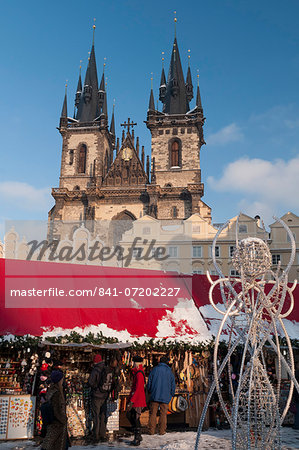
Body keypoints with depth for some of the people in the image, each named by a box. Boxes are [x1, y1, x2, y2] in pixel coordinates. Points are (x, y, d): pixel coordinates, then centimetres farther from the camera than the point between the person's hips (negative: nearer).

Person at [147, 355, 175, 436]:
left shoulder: (154, 370, 4)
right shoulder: (169, 371, 3)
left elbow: (149, 383, 6)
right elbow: (173, 385, 6)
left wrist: (150, 391, 21)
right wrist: (171, 394, 19)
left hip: (155, 396, 0)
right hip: (165, 396, 0)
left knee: (153, 413, 6)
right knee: (163, 414, 6)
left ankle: (152, 430, 6)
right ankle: (162, 430, 5)